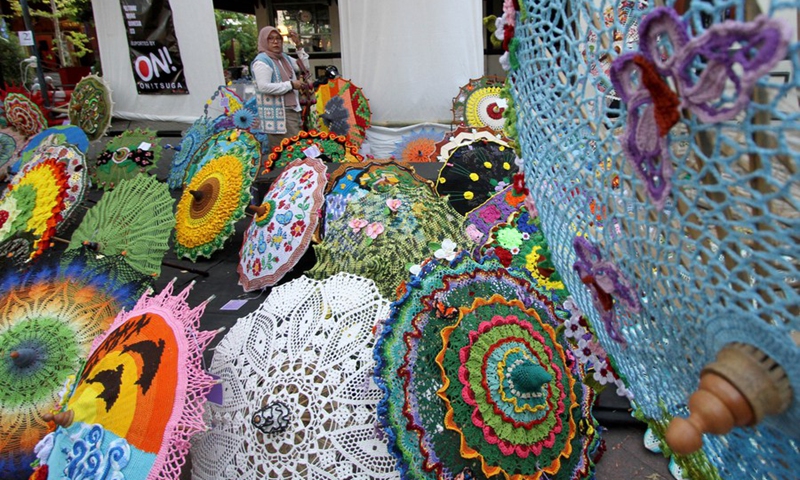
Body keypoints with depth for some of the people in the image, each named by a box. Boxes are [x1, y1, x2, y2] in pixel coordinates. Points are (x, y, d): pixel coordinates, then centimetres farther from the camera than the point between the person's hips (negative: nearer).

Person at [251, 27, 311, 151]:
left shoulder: (284, 57, 17)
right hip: (277, 114, -9)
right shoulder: (262, 61, -11)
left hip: (291, 110, 9)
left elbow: (304, 67, 24)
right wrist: (291, 85, -17)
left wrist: (299, 45, 12)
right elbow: (264, 87, -22)